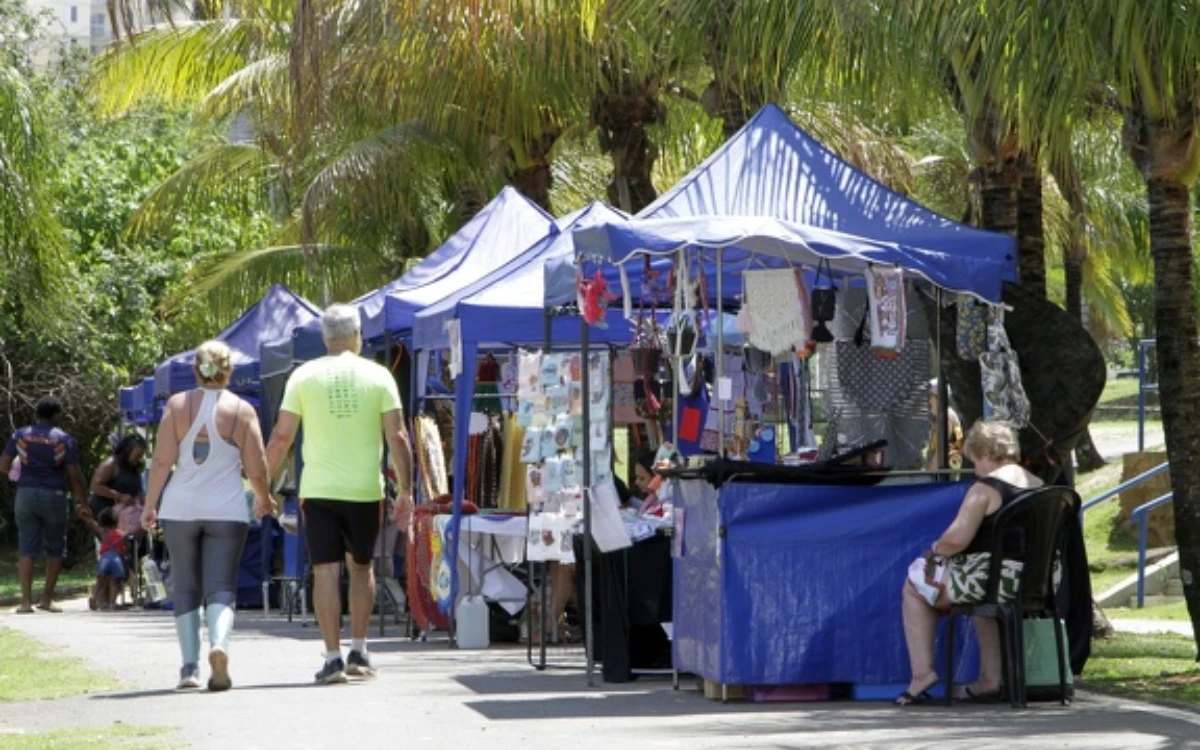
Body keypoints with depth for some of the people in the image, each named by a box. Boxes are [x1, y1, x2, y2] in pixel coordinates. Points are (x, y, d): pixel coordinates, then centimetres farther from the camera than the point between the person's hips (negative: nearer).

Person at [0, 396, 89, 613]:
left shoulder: (20, 435, 3)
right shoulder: (65, 440, -4)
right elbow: (74, 475, -6)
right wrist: (83, 502, 2)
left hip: (26, 495, 2)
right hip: (54, 497, -2)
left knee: (26, 549, 2)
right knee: (54, 550, 11)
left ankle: (26, 600, -6)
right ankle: (47, 599, 8)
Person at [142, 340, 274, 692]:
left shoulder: (177, 405, 0)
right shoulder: (242, 410, -1)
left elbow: (162, 460, -3)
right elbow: (256, 468, 0)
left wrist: (150, 504, 5)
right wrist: (263, 499, 18)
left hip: (180, 508, 1)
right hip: (226, 510, -1)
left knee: (185, 588, 10)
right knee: (221, 586, 0)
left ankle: (190, 667, 7)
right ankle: (219, 643, -27)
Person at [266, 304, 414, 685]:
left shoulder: (304, 376, 1)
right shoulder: (378, 376, 1)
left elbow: (281, 436, 0)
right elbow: (397, 437, -3)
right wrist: (405, 490, 3)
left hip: (318, 489, -1)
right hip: (365, 489, 1)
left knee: (325, 571, -1)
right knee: (361, 567, 17)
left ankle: (333, 657, -7)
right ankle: (359, 651, 18)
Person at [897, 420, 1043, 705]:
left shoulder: (985, 487, -13)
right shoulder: (1040, 486, 10)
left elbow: (957, 539, -19)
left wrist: (935, 549, 4)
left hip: (994, 580, -8)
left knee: (916, 585, 14)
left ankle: (922, 671, 7)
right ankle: (991, 677, 29)